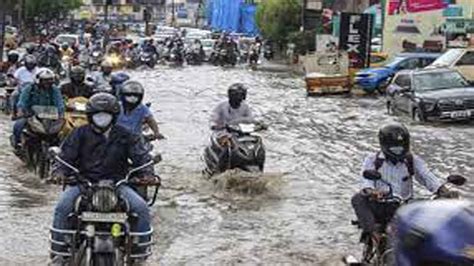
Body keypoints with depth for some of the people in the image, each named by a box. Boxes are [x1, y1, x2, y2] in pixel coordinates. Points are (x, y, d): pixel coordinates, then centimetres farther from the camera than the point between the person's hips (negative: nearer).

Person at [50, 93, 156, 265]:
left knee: (142, 209, -19)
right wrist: (60, 171, -21)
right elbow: (67, 154, 1)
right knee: (63, 208, -25)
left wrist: (147, 173, -19)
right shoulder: (80, 134, 7)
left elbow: (140, 155, 1)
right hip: (83, 182, 0)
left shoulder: (125, 136, 9)